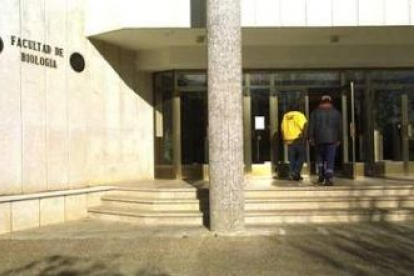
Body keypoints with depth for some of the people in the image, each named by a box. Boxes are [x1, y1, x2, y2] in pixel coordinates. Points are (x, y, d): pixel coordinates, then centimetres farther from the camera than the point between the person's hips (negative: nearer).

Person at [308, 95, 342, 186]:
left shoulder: (315, 112, 4)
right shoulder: (336, 112, 8)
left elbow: (311, 126, 0)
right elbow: (340, 127, 8)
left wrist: (311, 138, 3)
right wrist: (339, 139, 13)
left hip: (319, 139, 0)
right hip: (332, 139, 0)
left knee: (320, 157, 19)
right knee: (330, 159, -1)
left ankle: (321, 175, 12)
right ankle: (329, 179, -8)